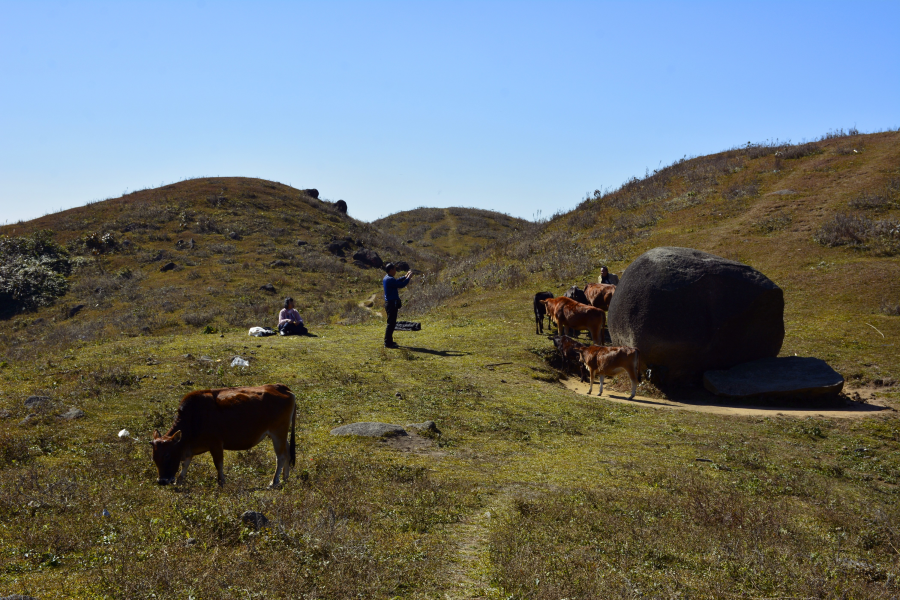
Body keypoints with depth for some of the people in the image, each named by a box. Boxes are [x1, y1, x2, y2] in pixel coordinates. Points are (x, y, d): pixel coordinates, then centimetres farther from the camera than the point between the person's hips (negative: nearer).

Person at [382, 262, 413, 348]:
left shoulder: (386, 278, 12)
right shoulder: (390, 279, -20)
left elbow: (397, 281, 27)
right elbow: (401, 285, -22)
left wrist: (405, 276, 23)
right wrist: (408, 277, -9)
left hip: (390, 303, 11)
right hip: (391, 304, -11)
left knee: (392, 323, 17)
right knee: (391, 323, -6)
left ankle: (389, 341, 24)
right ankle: (388, 343, -4)